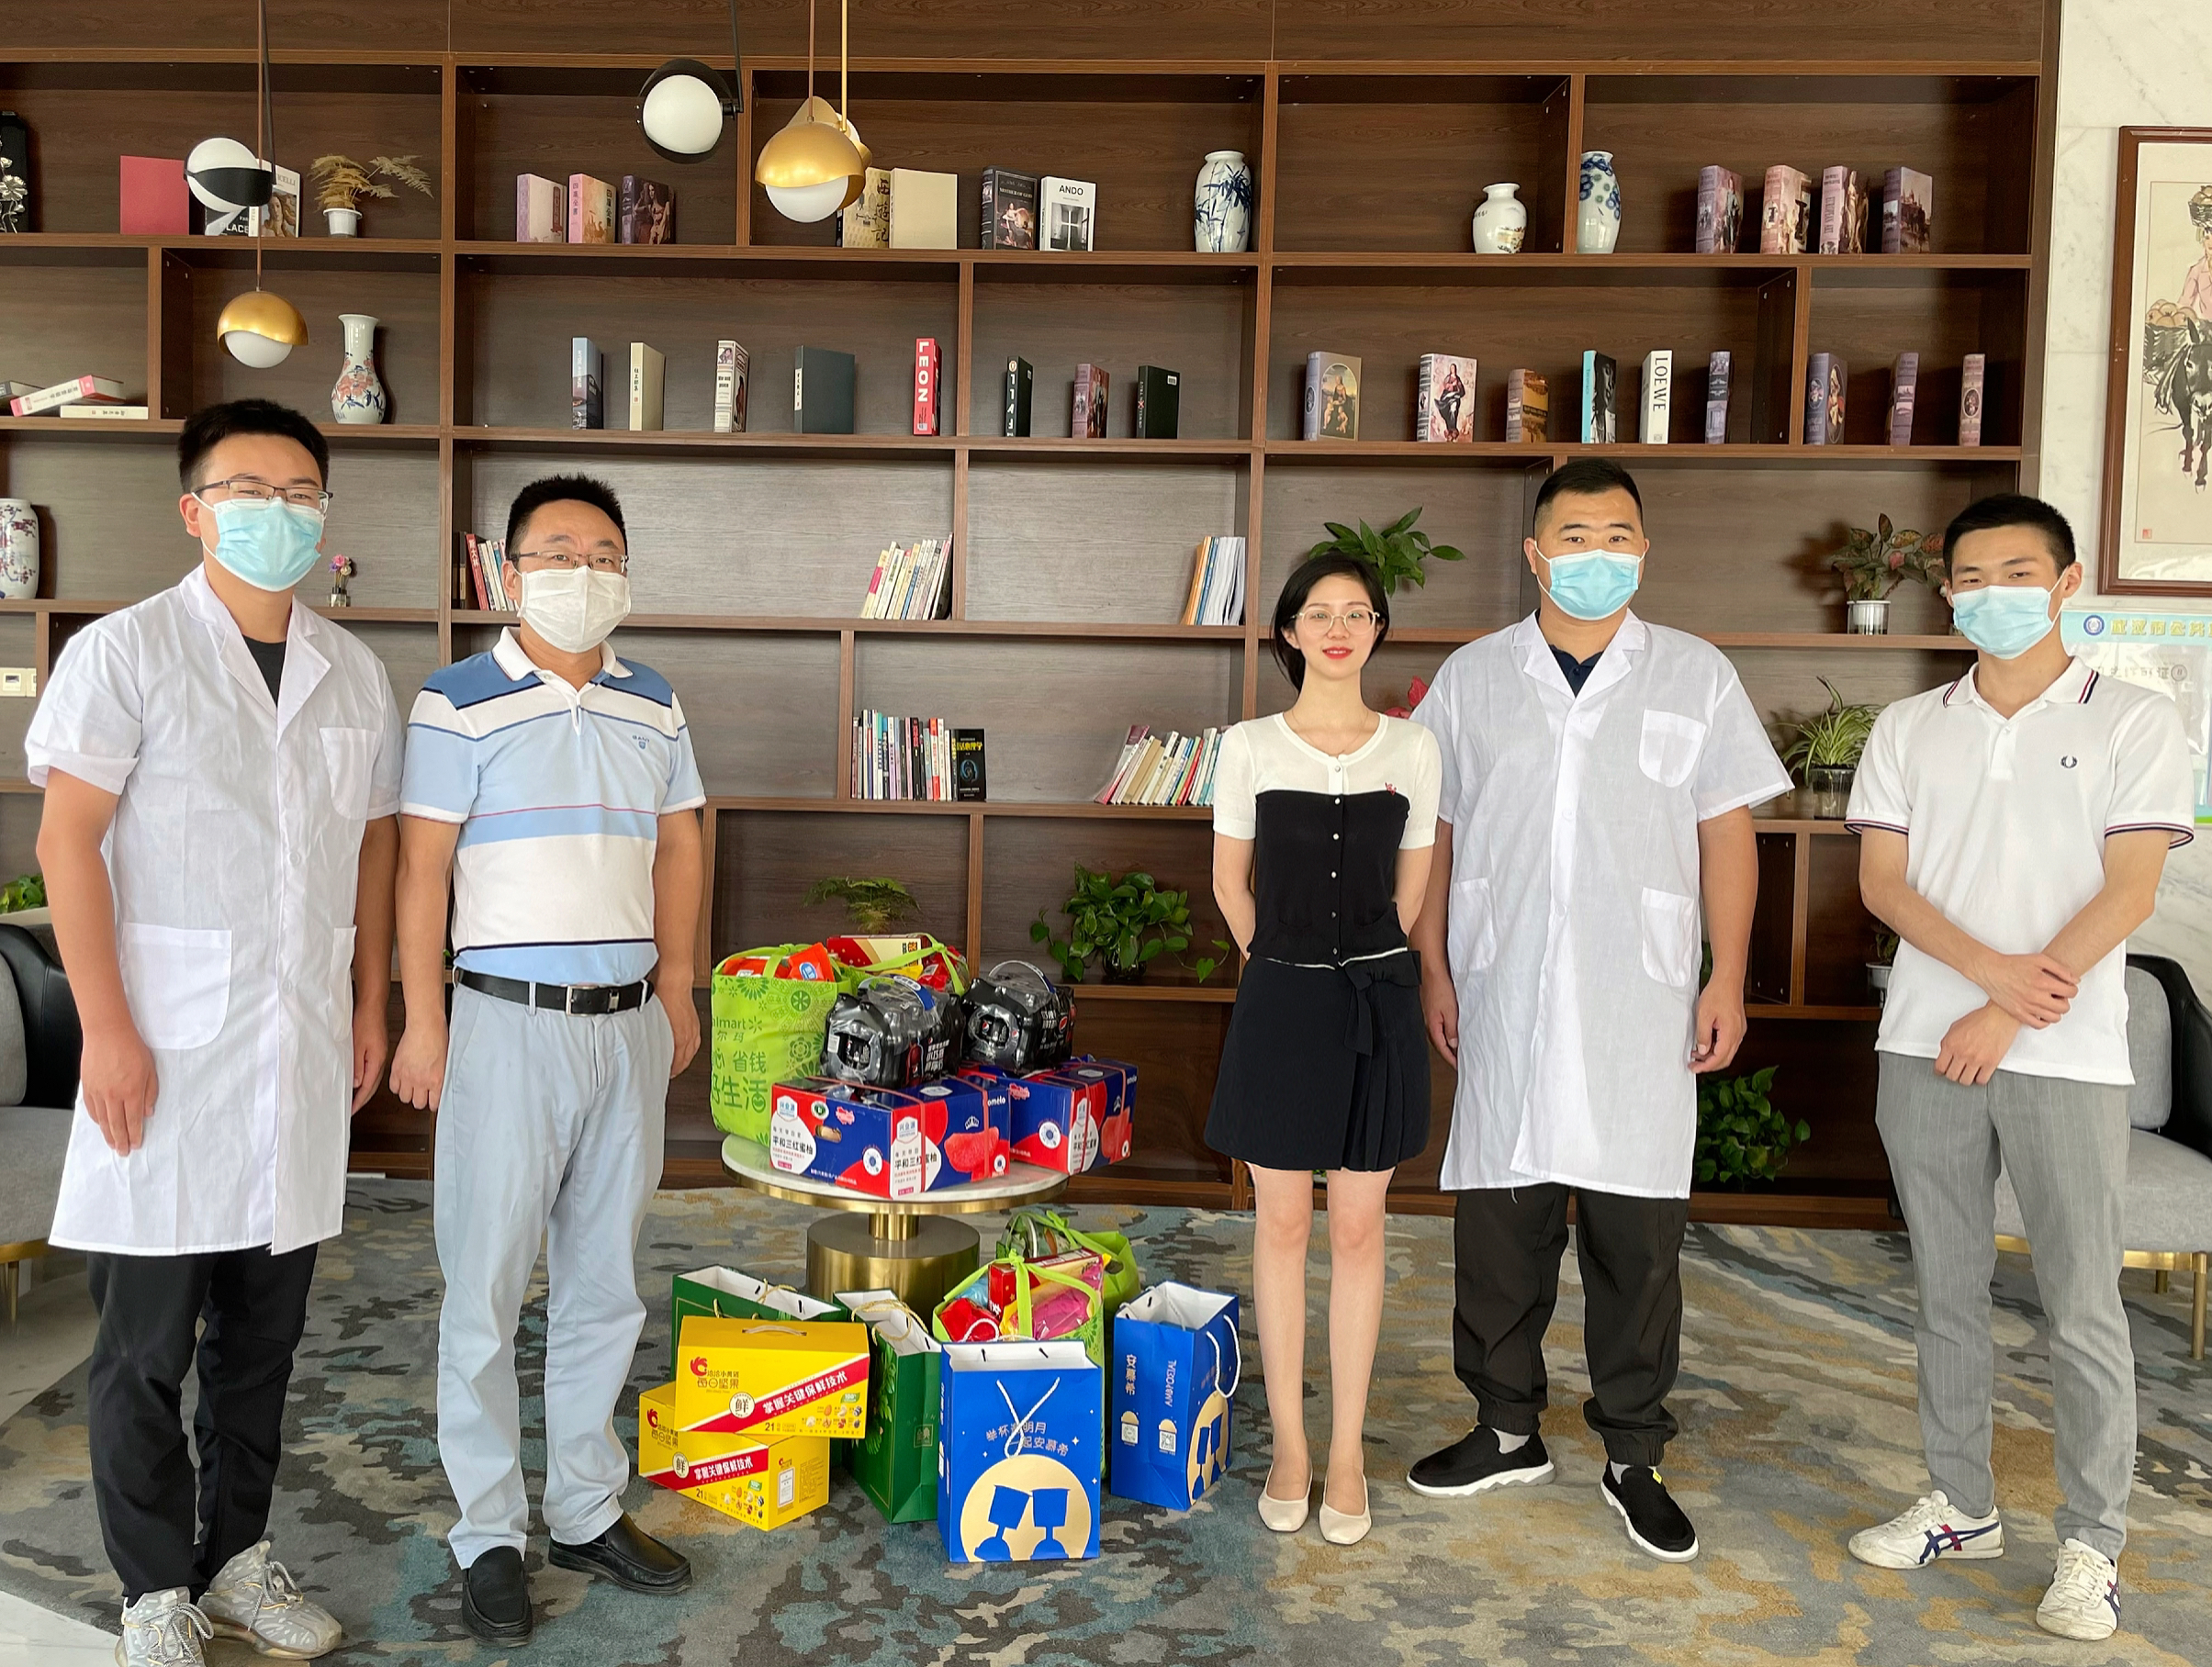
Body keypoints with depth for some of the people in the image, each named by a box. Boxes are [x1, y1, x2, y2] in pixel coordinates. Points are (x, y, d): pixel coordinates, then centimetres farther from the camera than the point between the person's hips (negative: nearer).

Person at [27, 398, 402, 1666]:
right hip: (167, 1041, -4)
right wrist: (107, 1028, -14)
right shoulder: (125, 652, -5)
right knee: (149, 1342, 4)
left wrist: (372, 1003, 11)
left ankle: (238, 1560, 29)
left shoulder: (357, 675, 10)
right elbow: (70, 842, -8)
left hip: (304, 1041, 5)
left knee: (267, 1330, 14)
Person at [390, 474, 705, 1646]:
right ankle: (489, 1537, 18)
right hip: (511, 1022, -5)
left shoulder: (654, 706, 9)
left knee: (603, 1285, 14)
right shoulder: (459, 704, -6)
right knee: (487, 1293, 3)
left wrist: (676, 987, 11)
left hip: (630, 1024, 5)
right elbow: (422, 867, -7)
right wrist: (423, 1019, -10)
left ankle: (588, 1510, 28)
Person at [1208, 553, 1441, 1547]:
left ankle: (1346, 1454, 19)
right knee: (1282, 1223, 7)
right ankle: (1288, 1447, 21)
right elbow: (1230, 880, 9)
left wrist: (1362, 967, 12)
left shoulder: (1413, 750, 1)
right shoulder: (1250, 747, -3)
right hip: (1280, 1005, -1)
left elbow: (1410, 887, 10)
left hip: (1376, 1005, 1)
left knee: (1358, 1228, 7)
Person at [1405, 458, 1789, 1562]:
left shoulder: (1698, 676, 4)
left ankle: (1634, 1458, 21)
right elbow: (1434, 834, 8)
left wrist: (1727, 981, 0)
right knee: (1499, 1228, 9)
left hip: (1640, 1008, -1)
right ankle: (1507, 1430, 27)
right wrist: (1433, 968, 3)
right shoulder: (1471, 678, 6)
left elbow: (1727, 836, 4)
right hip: (1503, 1004, 1)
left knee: (1637, 1239, 5)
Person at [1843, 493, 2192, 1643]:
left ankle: (2092, 1545, 13)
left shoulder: (2131, 724, 0)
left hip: (2064, 1058, -3)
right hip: (1924, 1047, 3)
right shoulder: (1908, 729, 9)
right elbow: (1881, 880, 2)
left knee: (2082, 1310, 1)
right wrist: (1991, 968, -13)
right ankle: (1961, 1506, 25)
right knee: (1947, 1293, 12)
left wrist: (2007, 1015, -13)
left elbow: (2127, 892, -7)